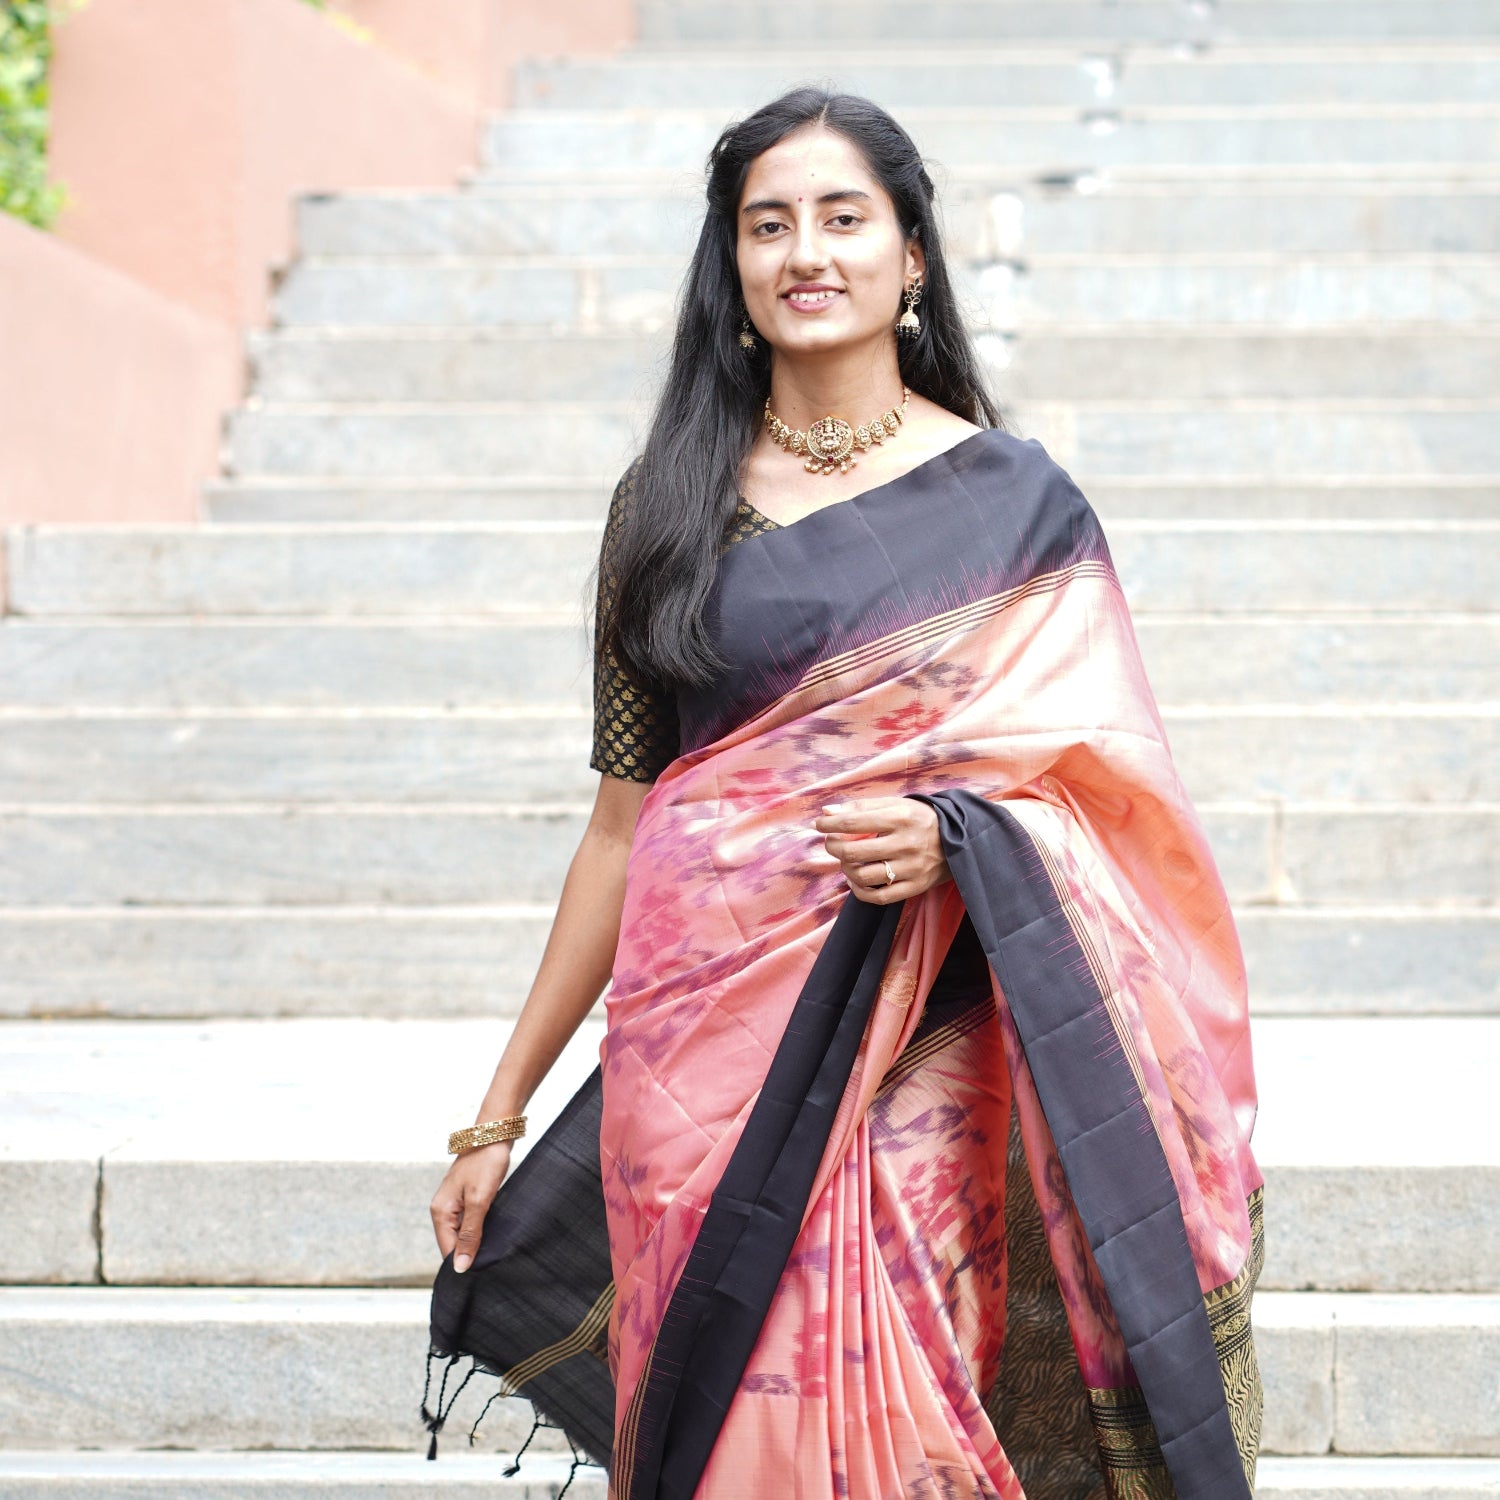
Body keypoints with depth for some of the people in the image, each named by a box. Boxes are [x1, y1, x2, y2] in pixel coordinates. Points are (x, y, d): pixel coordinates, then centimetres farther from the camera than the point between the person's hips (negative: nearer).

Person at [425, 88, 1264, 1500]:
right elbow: (624, 816, 11)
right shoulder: (668, 503, 8)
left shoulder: (1009, 504, 2)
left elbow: (1101, 794, 2)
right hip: (697, 1058, 2)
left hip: (914, 1068, -2)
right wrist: (498, 1112, 11)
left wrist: (950, 843, -20)